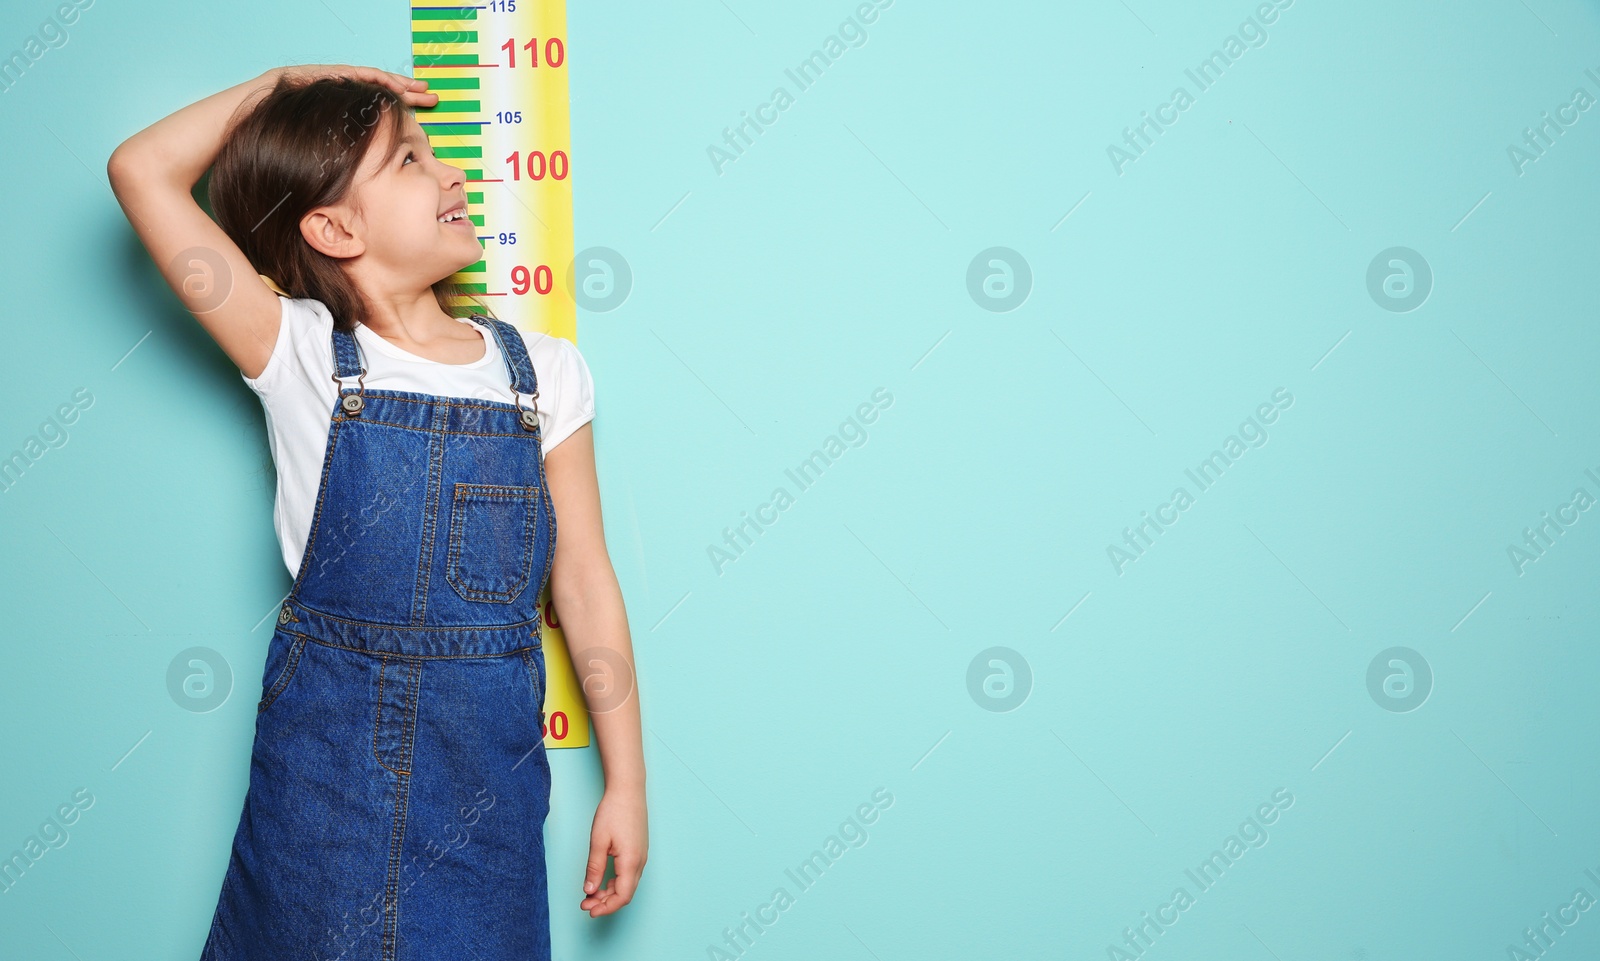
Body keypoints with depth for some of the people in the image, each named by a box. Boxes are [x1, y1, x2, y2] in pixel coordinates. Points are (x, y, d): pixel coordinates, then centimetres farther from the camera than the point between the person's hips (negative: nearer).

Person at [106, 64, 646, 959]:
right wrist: (281, 82, 0)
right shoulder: (303, 358, -6)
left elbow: (583, 580, 2)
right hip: (326, 747, -1)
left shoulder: (541, 371, 1)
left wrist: (626, 781, 2)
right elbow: (142, 171, -12)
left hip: (486, 756, 2)